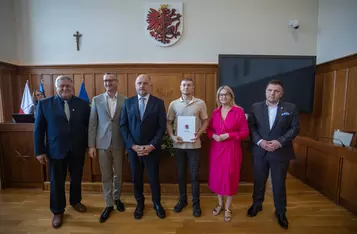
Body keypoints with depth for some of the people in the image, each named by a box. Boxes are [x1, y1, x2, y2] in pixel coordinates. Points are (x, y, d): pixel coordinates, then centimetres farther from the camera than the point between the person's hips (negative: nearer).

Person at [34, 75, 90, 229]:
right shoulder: (44, 103, -3)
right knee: (56, 182, 13)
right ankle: (57, 211, 33)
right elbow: (38, 129, -1)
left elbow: (89, 126, 1)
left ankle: (75, 201, 42)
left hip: (78, 150, 1)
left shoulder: (83, 104, -2)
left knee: (76, 179, 17)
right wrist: (39, 151, -4)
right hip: (55, 150, -1)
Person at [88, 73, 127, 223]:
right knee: (106, 176, 10)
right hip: (102, 143, 1)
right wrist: (91, 145, -2)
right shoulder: (96, 100, 2)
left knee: (118, 174, 14)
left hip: (119, 143, 0)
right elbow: (92, 124, 1)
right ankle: (108, 204, 27)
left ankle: (117, 198, 38)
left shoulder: (125, 100, -1)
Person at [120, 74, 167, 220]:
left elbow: (162, 127, -6)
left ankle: (157, 203, 35)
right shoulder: (128, 102, 3)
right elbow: (123, 126, 0)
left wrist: (152, 146, -14)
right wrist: (132, 145, -10)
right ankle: (139, 203, 38)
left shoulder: (159, 103, -2)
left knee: (154, 178, 11)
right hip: (133, 148, 2)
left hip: (152, 149, -1)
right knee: (136, 178, 14)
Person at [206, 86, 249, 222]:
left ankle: (228, 208, 28)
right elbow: (209, 129, 10)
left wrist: (228, 135, -18)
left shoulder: (239, 111, -7)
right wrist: (213, 135, -11)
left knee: (230, 177, 7)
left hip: (231, 149, -3)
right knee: (217, 176, 12)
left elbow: (245, 132, -7)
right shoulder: (215, 112, 5)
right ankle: (220, 204, 35)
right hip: (216, 149, 4)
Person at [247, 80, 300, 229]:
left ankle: (280, 212, 34)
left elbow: (295, 128, -5)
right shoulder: (256, 107, 0)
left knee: (279, 183, 13)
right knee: (259, 181, 17)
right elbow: (250, 126, -3)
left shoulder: (291, 108, -2)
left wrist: (280, 142, -16)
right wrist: (260, 141, -16)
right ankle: (257, 204, 39)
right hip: (259, 151, 1)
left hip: (280, 152, -1)